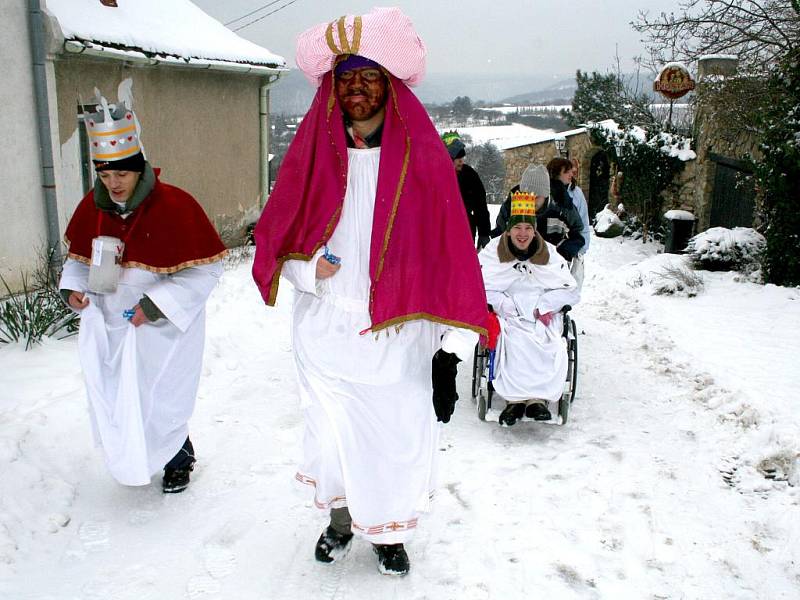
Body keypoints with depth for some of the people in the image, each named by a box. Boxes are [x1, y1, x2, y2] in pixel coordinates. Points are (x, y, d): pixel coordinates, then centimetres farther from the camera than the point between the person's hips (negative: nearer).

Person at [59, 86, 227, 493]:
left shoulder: (174, 205, -19)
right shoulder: (93, 206, 0)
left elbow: (206, 269, -17)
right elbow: (79, 257, 15)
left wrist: (157, 303, -22)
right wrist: (73, 287, -6)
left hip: (162, 329, -5)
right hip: (109, 326, 6)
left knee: (159, 405, 5)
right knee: (115, 400, 15)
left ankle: (179, 459, 34)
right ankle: (135, 459, 41)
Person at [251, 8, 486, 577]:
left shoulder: (422, 158, -5)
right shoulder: (313, 153, 2)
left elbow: (448, 254, -8)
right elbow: (276, 238, 9)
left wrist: (449, 350, -13)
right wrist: (307, 269, -14)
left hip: (397, 335, -2)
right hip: (325, 331, 2)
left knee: (397, 437, 7)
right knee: (332, 431, 14)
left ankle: (390, 532, 34)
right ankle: (340, 519, 42)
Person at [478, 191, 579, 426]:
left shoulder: (549, 253, 11)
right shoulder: (493, 252, 6)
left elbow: (570, 291, 10)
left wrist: (541, 306, -7)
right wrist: (510, 307, -15)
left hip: (543, 316, 2)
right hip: (507, 317, -2)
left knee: (552, 345, -30)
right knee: (516, 339, -34)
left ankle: (538, 399, -31)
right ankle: (515, 398, -34)